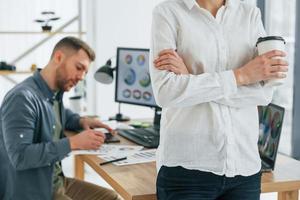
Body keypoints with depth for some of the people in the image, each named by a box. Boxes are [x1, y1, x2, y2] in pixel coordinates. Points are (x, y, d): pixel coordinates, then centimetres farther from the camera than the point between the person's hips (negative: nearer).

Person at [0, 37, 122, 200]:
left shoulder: (55, 94, 4)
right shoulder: (22, 98, -22)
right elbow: (20, 156, -29)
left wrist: (82, 121, 7)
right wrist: (73, 143, -29)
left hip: (57, 181, 9)